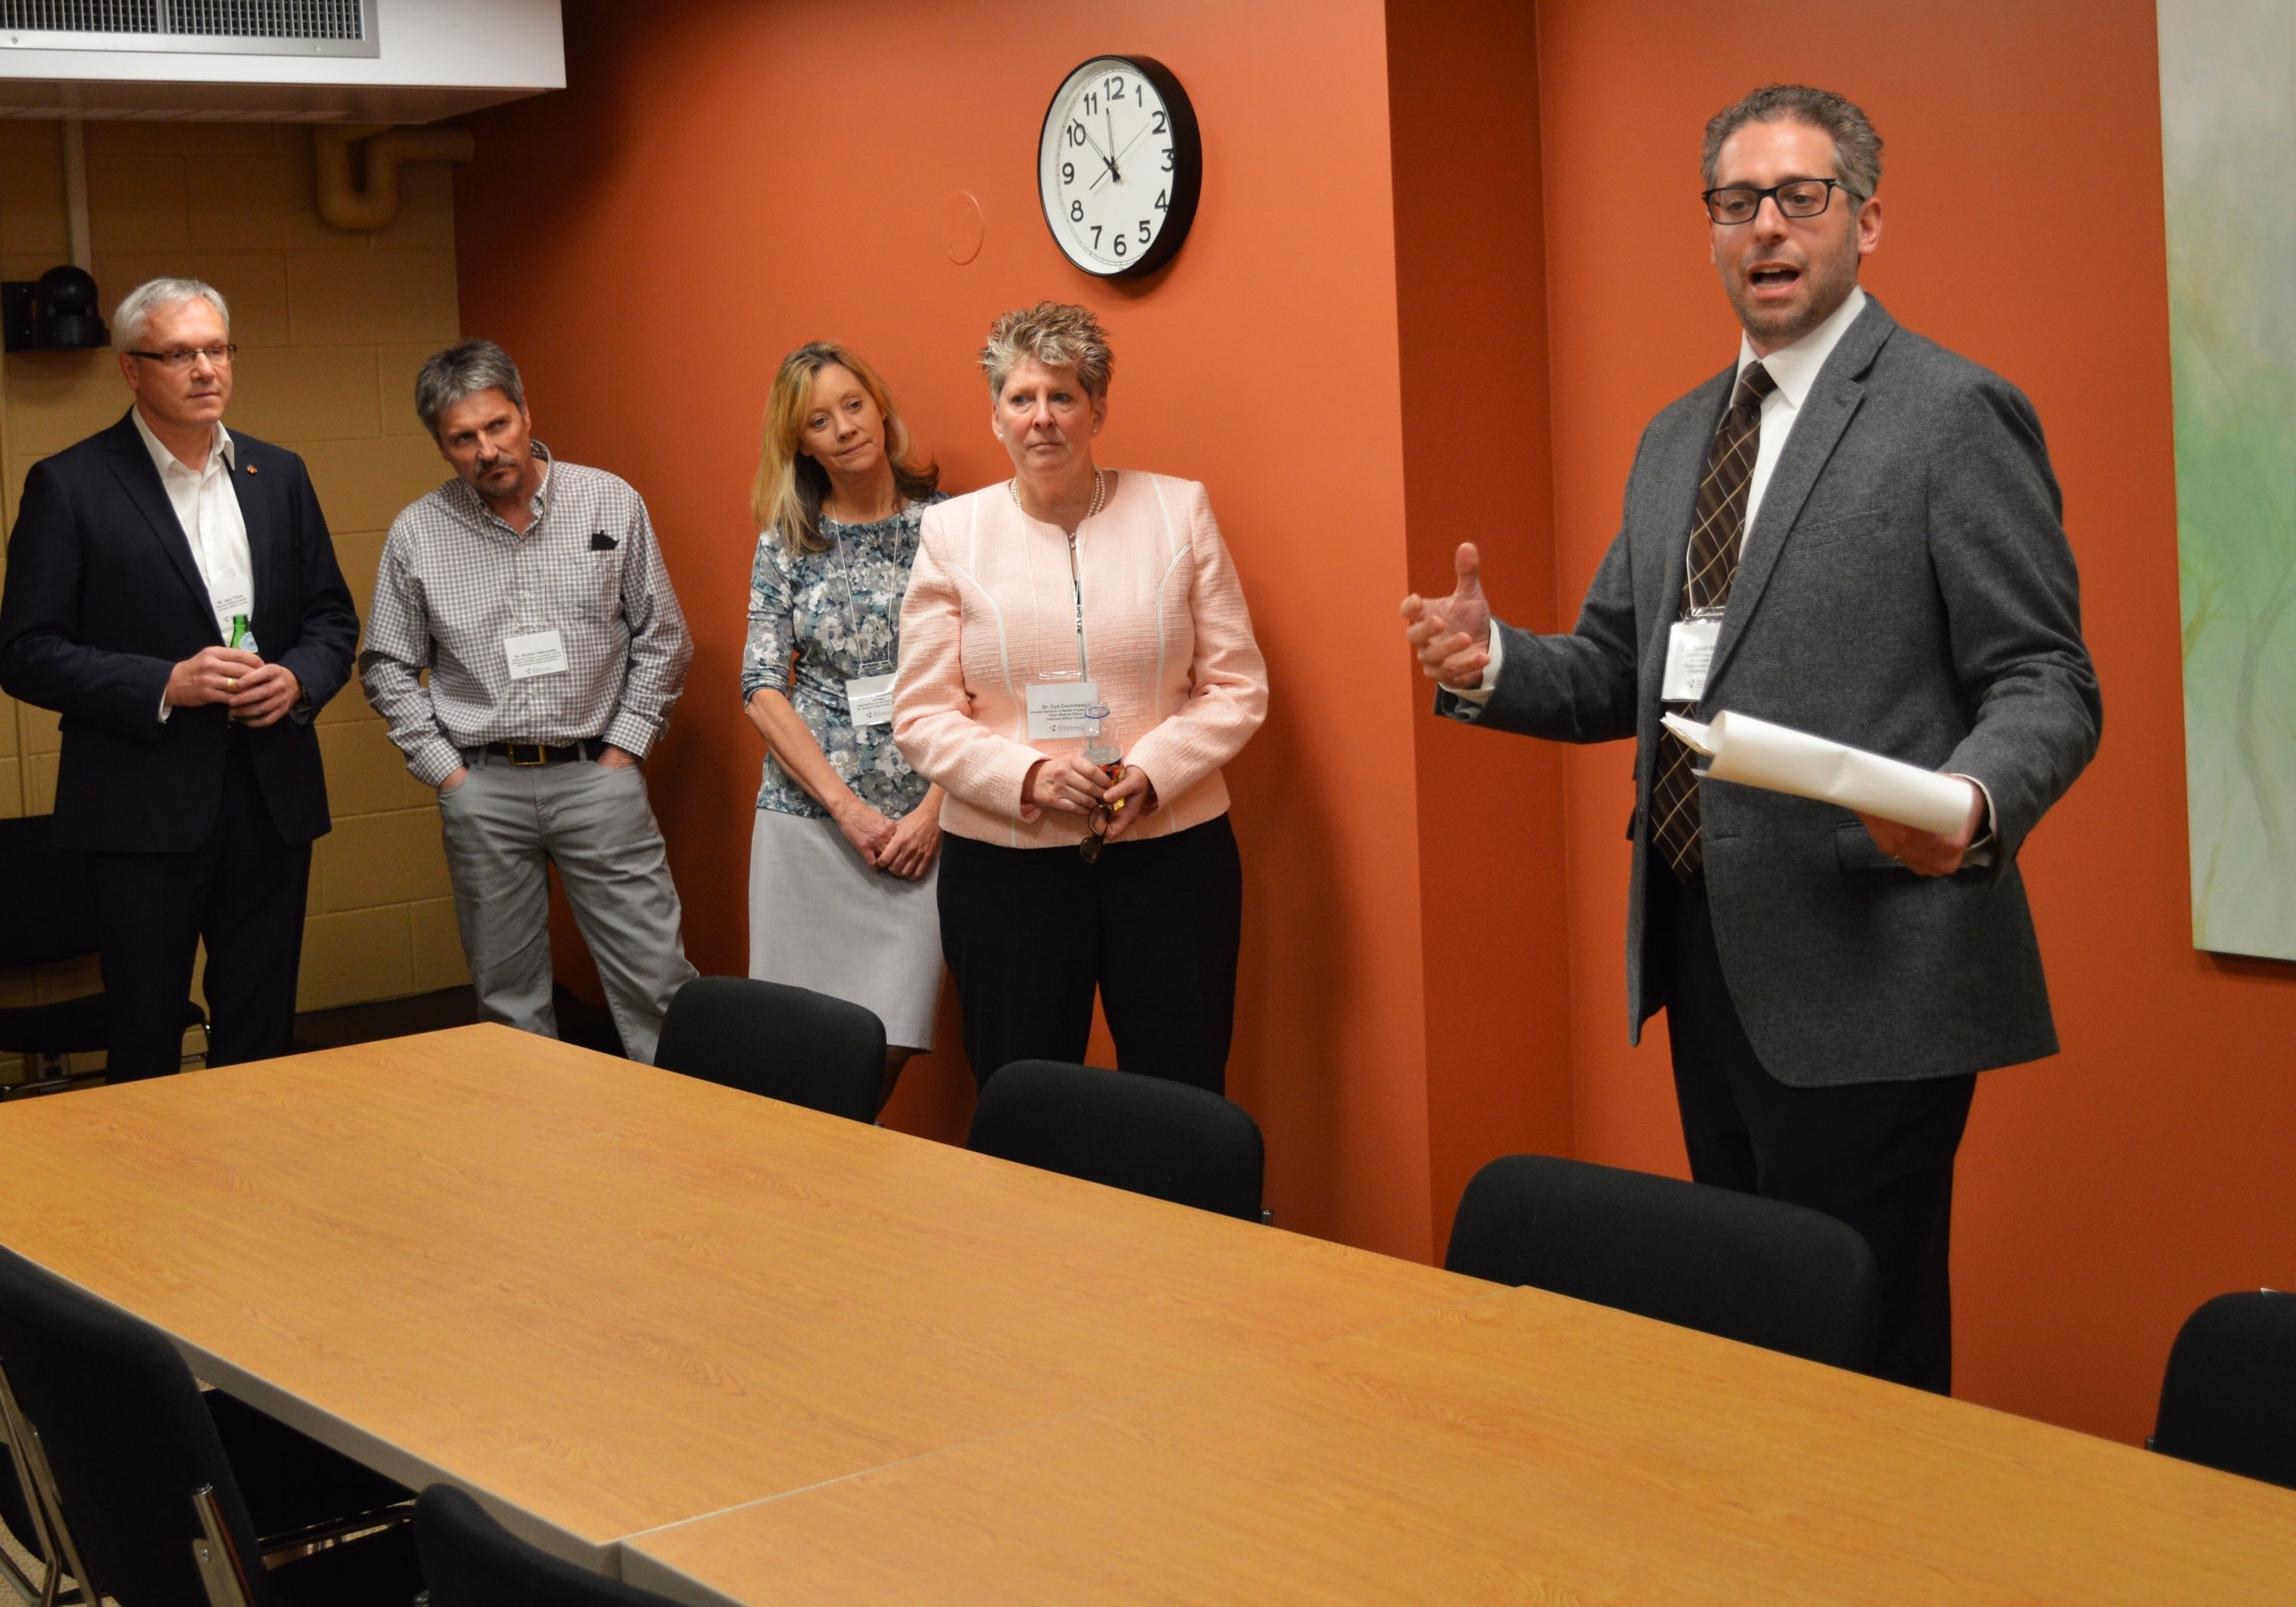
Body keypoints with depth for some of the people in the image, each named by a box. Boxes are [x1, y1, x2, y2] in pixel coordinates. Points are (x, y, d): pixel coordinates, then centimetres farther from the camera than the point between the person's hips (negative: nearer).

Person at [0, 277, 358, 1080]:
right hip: (148, 806, -4)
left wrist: (299, 680, -6)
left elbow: (333, 618, 15)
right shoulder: (69, 485, -4)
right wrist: (166, 684, -18)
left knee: (262, 1041, 11)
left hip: (273, 799, 4)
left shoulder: (278, 474, 10)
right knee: (145, 1046, 3)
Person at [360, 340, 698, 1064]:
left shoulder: (611, 503, 1)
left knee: (655, 981, -3)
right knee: (507, 995, 8)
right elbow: (388, 669, 9)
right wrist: (445, 772, 1)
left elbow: (661, 638, 6)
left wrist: (623, 748, 0)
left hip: (596, 777, -1)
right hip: (482, 788, 1)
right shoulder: (416, 534, 2)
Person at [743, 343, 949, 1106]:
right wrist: (848, 807, -9)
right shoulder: (786, 541, 6)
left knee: (885, 1045, -7)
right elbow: (762, 685, 2)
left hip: (921, 820, -1)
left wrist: (933, 808, -8)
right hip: (808, 811, 1)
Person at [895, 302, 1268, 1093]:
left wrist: (1152, 771, -12)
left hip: (1169, 852, 0)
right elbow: (921, 715, 2)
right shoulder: (952, 531, 4)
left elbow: (1238, 686, 4)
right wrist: (1028, 775, -14)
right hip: (1005, 864, 0)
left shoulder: (1178, 509, 5)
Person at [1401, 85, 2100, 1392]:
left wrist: (1975, 806, -32)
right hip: (1707, 955, 8)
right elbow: (1622, 672, 19)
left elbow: (2046, 683, -11)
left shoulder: (1956, 414, -7)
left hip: (1861, 972, -7)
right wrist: (1494, 663, -2)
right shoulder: (1677, 437, 16)